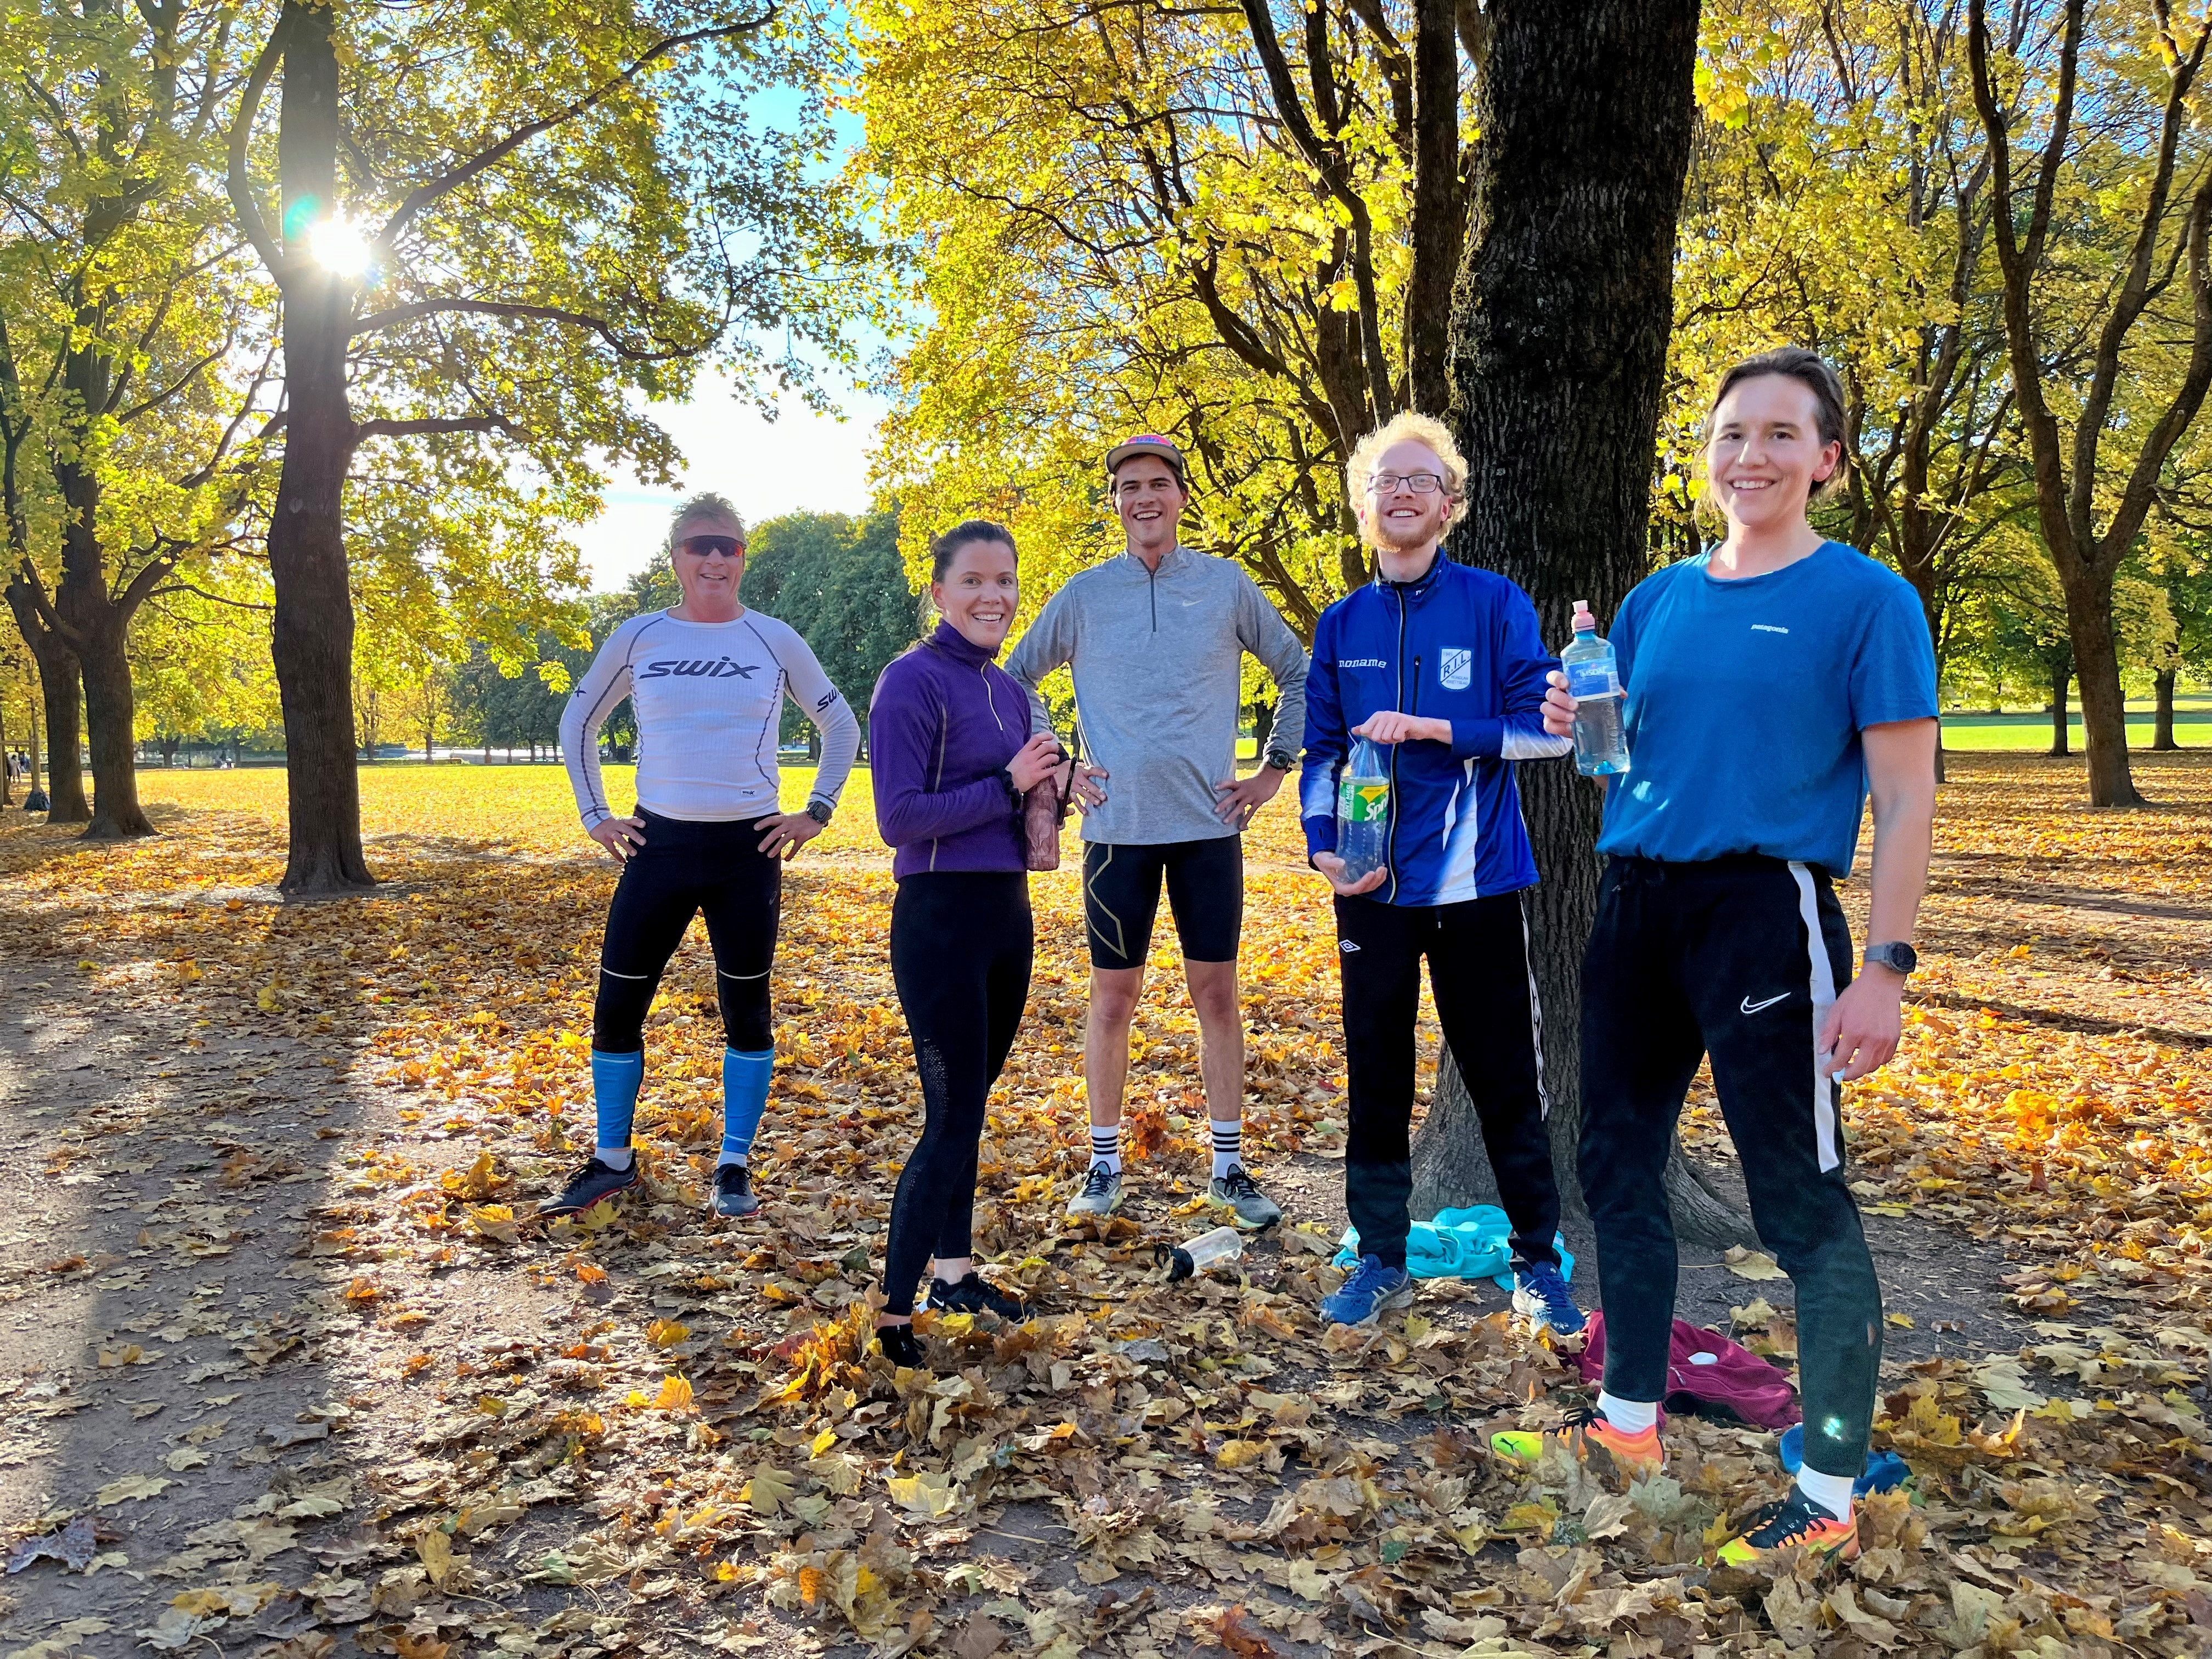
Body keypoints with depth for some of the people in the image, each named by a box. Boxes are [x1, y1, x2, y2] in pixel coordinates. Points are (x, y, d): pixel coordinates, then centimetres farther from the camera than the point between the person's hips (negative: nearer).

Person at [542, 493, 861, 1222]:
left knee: (746, 1010, 5)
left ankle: (734, 1167, 18)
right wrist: (595, 816, 8)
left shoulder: (774, 641, 2)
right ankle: (611, 1161, 21)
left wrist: (816, 812, 3)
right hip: (660, 845, 1)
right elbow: (578, 725, 15)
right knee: (617, 1006, 3)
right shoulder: (639, 638, 3)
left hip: (749, 849, -1)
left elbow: (842, 727, 12)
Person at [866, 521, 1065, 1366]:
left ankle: (954, 1269, 31)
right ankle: (894, 1314, 5)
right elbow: (900, 818, -18)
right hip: (941, 917, -8)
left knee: (971, 1104, 16)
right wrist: (1007, 786, -17)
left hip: (1007, 911, 8)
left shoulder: (1007, 688, 12)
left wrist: (1050, 788, -1)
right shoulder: (913, 681, -12)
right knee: (952, 1118, -6)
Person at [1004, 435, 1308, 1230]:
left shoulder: (1226, 585, 3)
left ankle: (1229, 1168, 17)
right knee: (1113, 999, 6)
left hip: (1210, 825, 0)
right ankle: (1104, 1165, 19)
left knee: (1217, 994, 6)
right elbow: (1016, 678, 14)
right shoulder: (1083, 595, 3)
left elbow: (1299, 673, 12)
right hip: (1117, 828, 0)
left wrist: (1275, 768, 6)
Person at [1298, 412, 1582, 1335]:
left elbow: (1548, 728, -7)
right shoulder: (1343, 624, 8)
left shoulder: (1494, 604, -2)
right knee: (1376, 1078, 10)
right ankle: (1381, 1261, 24)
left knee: (1506, 1082, 5)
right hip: (1374, 887, 3)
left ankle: (1539, 1265, 22)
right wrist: (1323, 843, -5)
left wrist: (1433, 727, -18)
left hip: (1475, 884, -3)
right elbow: (1321, 749, 11)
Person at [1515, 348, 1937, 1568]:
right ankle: (1630, 1422, 31)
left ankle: (1830, 1498, 14)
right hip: (1633, 902, 7)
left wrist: (1885, 965, -17)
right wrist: (1578, 724, -2)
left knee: (1802, 1203, -2)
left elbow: (1905, 798, -8)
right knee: (1618, 1168, 13)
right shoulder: (1658, 599, 12)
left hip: (1765, 910, -6)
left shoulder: (1864, 599, -4)